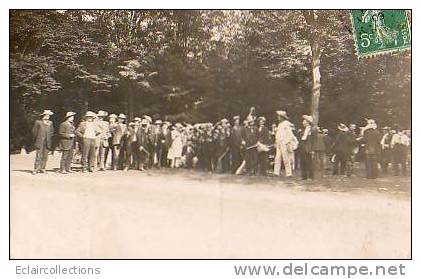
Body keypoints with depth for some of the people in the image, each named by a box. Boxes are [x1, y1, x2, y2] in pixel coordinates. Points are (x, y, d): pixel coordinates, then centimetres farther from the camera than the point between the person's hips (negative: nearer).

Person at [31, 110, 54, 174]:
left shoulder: (50, 123, 12)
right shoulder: (38, 122, 1)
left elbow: (52, 131, 17)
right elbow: (34, 131, 3)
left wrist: (49, 138, 7)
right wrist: (37, 138, 2)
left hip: (47, 142, 4)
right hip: (40, 142, -4)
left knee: (45, 156, 5)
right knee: (38, 155, -8)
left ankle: (42, 168, 13)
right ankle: (36, 169, -6)